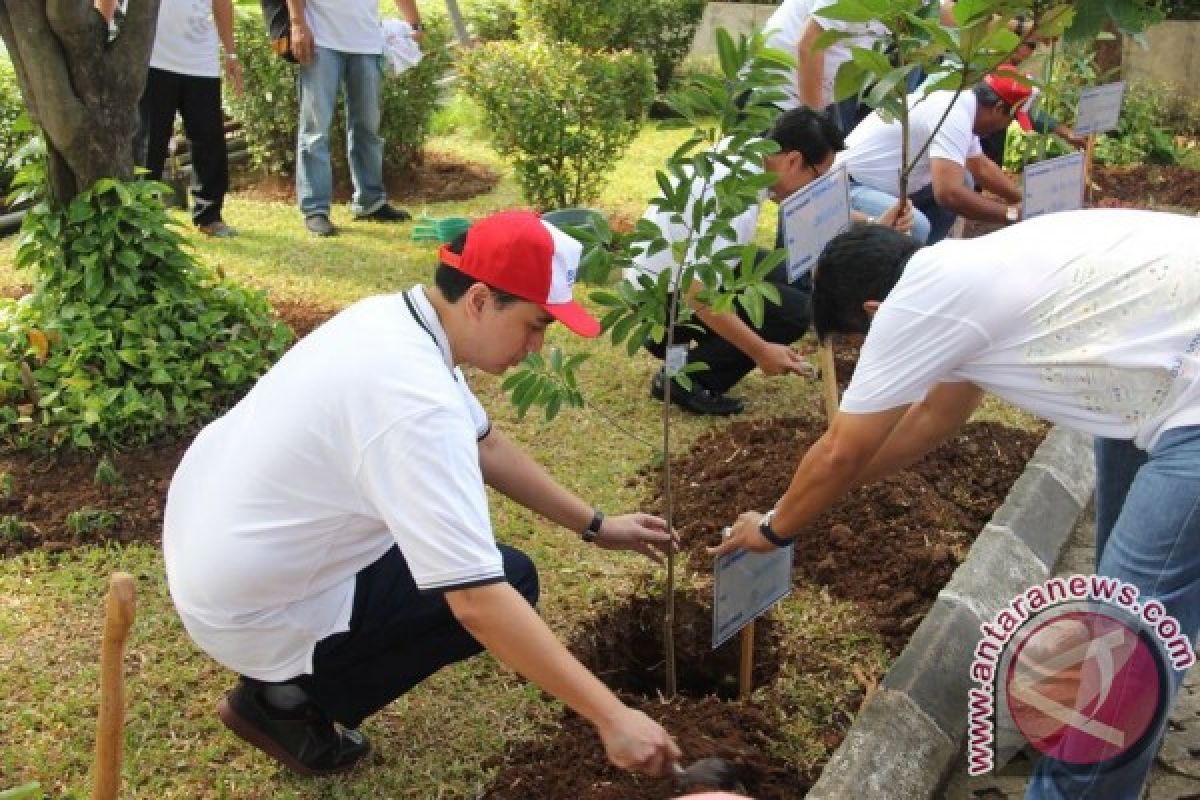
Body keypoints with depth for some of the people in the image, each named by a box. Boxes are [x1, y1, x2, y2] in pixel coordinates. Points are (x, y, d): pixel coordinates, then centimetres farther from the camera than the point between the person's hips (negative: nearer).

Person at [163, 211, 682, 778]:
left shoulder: (396, 318, -3)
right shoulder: (416, 401, -32)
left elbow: (485, 446, 12)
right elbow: (479, 600, -34)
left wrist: (594, 526, 14)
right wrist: (611, 717, -29)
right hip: (250, 609, -9)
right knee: (509, 582, -5)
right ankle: (288, 698, 1)